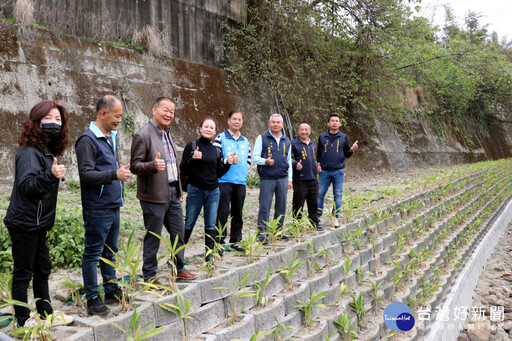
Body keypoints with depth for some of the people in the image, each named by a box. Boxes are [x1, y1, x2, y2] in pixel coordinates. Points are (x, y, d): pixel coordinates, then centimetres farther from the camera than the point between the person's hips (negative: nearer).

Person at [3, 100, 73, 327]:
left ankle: (46, 314, 30)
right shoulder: (29, 151, -17)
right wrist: (50, 175, -44)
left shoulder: (49, 150, 10)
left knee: (42, 270, 17)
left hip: (39, 224, 9)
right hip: (24, 223, -9)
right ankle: (23, 321, 17)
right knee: (23, 273, 4)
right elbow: (26, 184, -29)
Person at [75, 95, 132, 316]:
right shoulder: (88, 140, -13)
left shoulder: (112, 137, 14)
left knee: (110, 252, 17)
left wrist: (121, 171, 14)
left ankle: (112, 291, 28)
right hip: (97, 208, -9)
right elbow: (86, 174, -20)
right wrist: (114, 175, -28)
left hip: (113, 206, 9)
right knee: (93, 253, 1)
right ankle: (92, 299, 10)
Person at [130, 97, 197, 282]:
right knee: (153, 237, 2)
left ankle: (179, 268, 31)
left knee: (178, 233, 15)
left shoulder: (167, 133, 15)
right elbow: (135, 166, -13)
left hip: (173, 193, 8)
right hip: (155, 195, -8)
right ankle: (149, 276, 17)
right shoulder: (143, 135, -12)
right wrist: (153, 165, -32)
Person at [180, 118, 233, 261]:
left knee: (211, 226, 5)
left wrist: (228, 163, -1)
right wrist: (192, 158, -21)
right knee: (188, 225, 0)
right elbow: (182, 169, -5)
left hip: (213, 191, 4)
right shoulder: (191, 146, -2)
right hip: (195, 191, -4)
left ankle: (209, 257, 14)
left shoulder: (216, 150, 10)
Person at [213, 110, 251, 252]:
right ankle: (220, 241, 4)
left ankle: (235, 240, 21)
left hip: (241, 182, 5)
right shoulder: (220, 138, -1)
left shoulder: (245, 141, 16)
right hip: (224, 181, -5)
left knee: (238, 213, 10)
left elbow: (248, 159, 21)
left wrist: (244, 170, 6)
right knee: (222, 213, -5)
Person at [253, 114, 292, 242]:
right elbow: (255, 157, -2)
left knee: (281, 207, 8)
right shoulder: (262, 138, 3)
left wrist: (289, 179, 14)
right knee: (264, 207, -4)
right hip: (267, 179, -4)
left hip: (283, 179, 4)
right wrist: (265, 161, -22)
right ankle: (262, 234, 4)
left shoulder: (286, 141, 16)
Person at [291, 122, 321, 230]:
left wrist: (316, 167, 20)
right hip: (300, 180, -6)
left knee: (313, 203, 12)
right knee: (298, 204, -1)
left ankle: (314, 223, 24)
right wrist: (296, 165, -27)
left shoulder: (312, 144, 17)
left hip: (313, 179, 7)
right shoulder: (294, 144, -5)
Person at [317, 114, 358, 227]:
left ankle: (335, 217, 13)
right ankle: (317, 216, 12)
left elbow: (347, 155, 10)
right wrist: (318, 164, 1)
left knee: (338, 195, 3)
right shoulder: (322, 136, 8)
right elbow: (318, 152, 14)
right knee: (320, 194, 1)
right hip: (324, 171, 0)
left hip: (338, 171, 0)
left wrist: (352, 149, -10)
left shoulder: (344, 137, 7)